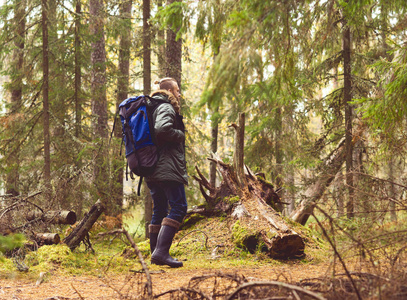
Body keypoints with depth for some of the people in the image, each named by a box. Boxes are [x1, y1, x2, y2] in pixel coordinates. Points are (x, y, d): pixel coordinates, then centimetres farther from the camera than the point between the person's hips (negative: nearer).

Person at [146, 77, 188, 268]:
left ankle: (155, 253, 15)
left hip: (152, 170, 10)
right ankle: (161, 251, -24)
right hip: (167, 168, -10)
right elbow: (162, 129, -26)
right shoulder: (166, 108, -8)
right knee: (178, 207, -13)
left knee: (159, 210, 14)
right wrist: (179, 135, -10)